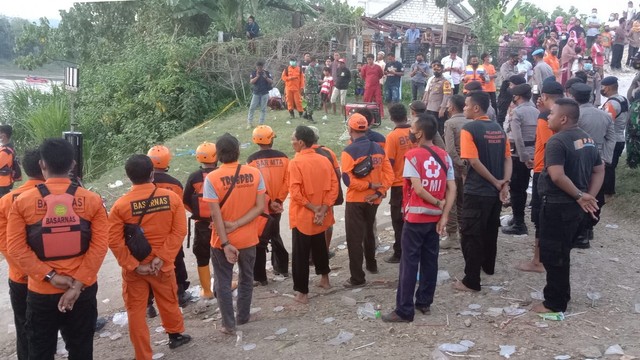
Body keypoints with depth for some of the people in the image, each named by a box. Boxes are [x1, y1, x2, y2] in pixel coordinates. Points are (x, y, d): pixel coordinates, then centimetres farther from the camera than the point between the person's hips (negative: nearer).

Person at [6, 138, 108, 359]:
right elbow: (100, 245, -12)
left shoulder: (22, 201, -7)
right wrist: (78, 283, -11)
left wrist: (50, 276, -10)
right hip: (83, 290, 1)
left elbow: (15, 249, -10)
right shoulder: (93, 200, -7)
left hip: (41, 291, 0)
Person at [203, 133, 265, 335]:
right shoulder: (254, 173, -7)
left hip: (223, 241, -2)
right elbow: (260, 207, -11)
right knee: (246, 278, 21)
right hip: (248, 238, 3)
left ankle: (229, 324, 16)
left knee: (223, 282, 12)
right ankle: (243, 317, 32)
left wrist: (225, 243, -14)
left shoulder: (212, 178, -15)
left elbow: (216, 215, -17)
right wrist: (237, 224, -12)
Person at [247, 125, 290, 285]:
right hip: (277, 207, 4)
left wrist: (268, 202, -9)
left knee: (260, 241, 5)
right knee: (275, 236, 23)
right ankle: (282, 267, 32)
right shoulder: (283, 157, -3)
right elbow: (287, 182, -6)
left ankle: (260, 276, 7)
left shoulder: (252, 159, -12)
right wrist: (278, 200, -4)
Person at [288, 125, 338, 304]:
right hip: (321, 215, 6)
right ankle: (325, 279, 40)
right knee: (320, 246, 25)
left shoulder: (296, 162, -16)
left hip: (302, 216, -6)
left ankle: (302, 292, 8)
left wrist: (313, 208, -14)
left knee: (300, 254, 4)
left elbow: (295, 192, -22)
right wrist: (323, 209, -8)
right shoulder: (324, 160, 0)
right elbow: (333, 186, -4)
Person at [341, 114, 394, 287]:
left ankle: (357, 278, 3)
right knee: (368, 232, 26)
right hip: (373, 200, 6)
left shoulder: (349, 151, -14)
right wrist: (379, 192, -8)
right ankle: (372, 265, 41)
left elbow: (347, 179, -22)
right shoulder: (378, 149, 3)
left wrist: (369, 185, -16)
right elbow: (389, 174, -2)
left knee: (354, 238, 1)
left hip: (355, 200, -6)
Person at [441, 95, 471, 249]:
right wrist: (465, 166, 3)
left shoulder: (450, 123, -13)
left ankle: (452, 237, 6)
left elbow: (450, 149, -21)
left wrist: (461, 167, -17)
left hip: (453, 167, -6)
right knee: (463, 202, 15)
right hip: (467, 167, 6)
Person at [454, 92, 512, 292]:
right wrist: (505, 183, -4)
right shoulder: (498, 129, 8)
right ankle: (489, 266, 40)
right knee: (490, 231, 23)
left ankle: (471, 281, 1)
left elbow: (474, 161, -20)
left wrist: (496, 182, -12)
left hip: (477, 191, -7)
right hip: (495, 191, 7)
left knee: (471, 236, -1)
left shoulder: (469, 129, -13)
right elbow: (508, 158, 5)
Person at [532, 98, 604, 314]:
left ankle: (555, 303, 12)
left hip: (558, 206, -9)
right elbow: (599, 170, 13)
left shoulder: (557, 141, -19)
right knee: (561, 253, 20)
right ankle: (560, 296, 31)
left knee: (552, 255, 3)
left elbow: (557, 176, -30)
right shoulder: (587, 139, 9)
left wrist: (580, 196, -20)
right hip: (575, 206, 9)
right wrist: (589, 196, 3)